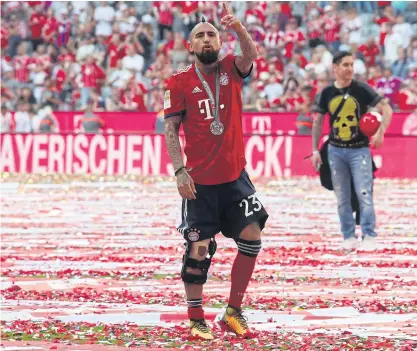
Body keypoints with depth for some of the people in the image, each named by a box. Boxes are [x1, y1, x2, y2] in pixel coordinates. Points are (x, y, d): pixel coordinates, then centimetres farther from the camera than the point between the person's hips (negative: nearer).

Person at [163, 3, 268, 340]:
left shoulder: (230, 69, 5)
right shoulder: (180, 82, -1)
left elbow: (251, 56, -17)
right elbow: (171, 128, -3)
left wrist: (238, 28, -37)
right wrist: (180, 171, -13)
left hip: (235, 176, 3)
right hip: (200, 181, -2)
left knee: (252, 236, -5)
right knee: (199, 249, -2)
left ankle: (234, 312, 8)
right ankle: (196, 319, 11)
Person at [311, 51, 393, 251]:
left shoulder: (362, 89, -6)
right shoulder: (326, 93, 2)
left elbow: (386, 109, -7)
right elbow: (318, 122, 10)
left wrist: (381, 132, -23)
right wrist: (315, 150, 6)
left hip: (359, 149, -3)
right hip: (335, 150, 3)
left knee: (364, 194, -9)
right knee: (342, 197, 5)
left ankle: (369, 236, -3)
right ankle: (349, 237, 13)